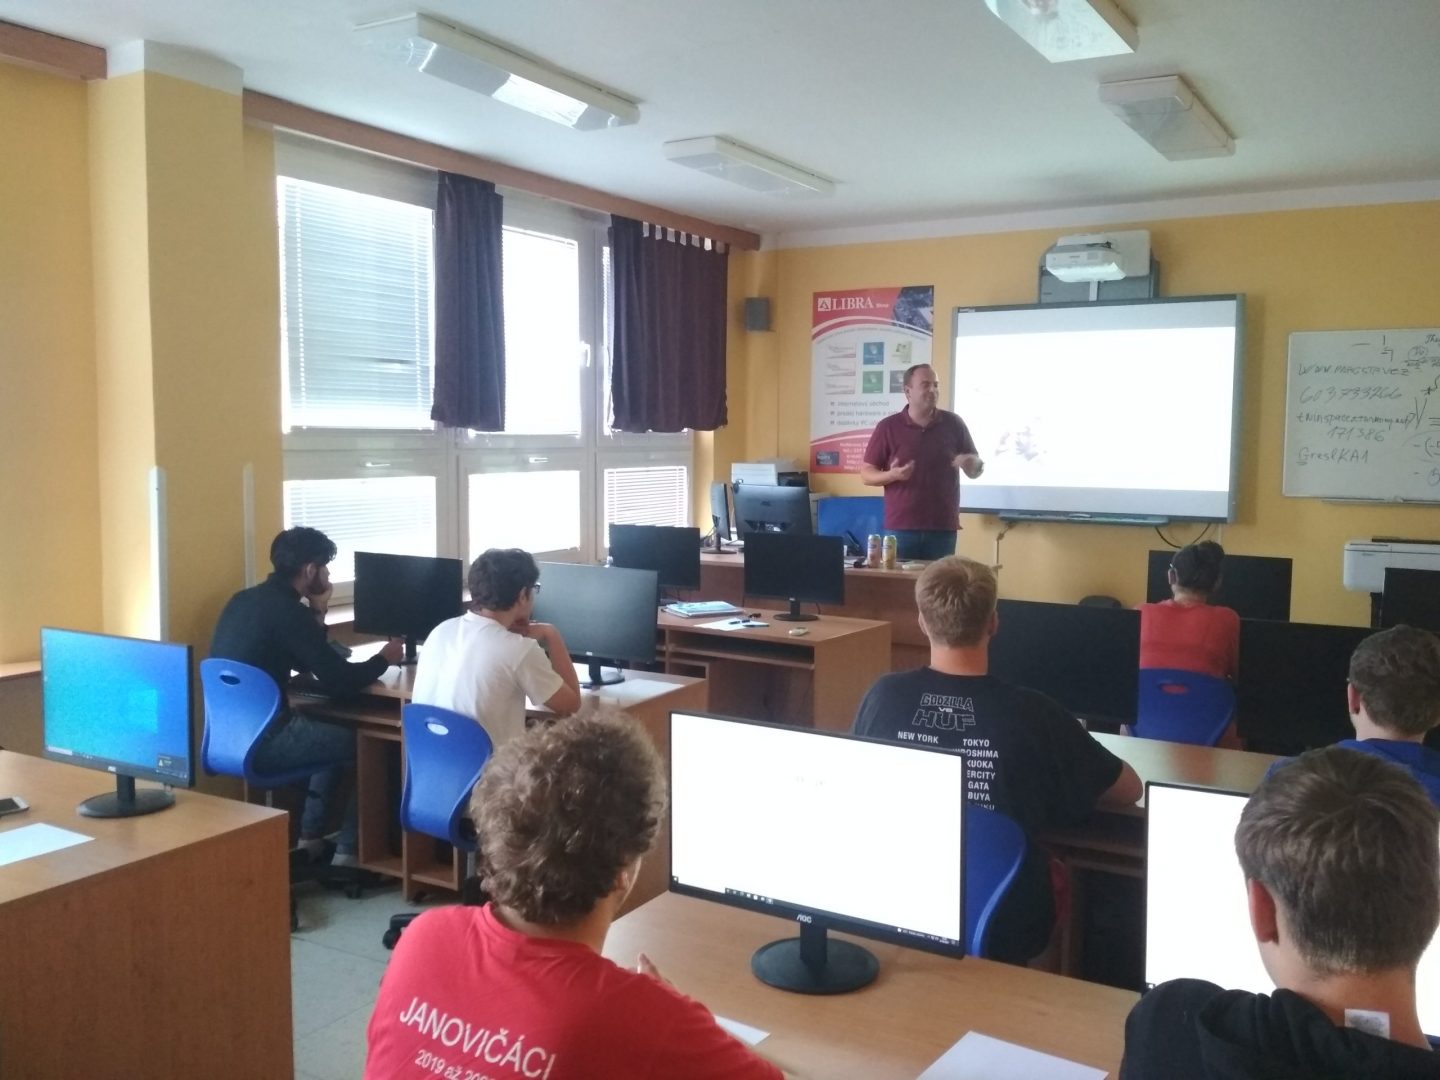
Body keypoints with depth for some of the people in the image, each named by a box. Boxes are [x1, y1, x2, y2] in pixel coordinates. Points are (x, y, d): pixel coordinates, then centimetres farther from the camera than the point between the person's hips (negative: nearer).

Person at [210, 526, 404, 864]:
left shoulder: (245, 599, 12)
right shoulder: (287, 610, -17)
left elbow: (307, 664, 22)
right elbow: (338, 681, -17)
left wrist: (317, 614, 11)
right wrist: (383, 659, 1)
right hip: (259, 742, -9)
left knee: (334, 730, 27)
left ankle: (310, 839, 28)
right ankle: (348, 853, 10)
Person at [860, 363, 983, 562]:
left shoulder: (953, 423, 6)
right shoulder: (888, 427, 1)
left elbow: (975, 471, 13)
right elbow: (866, 475, 3)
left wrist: (971, 464, -11)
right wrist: (892, 475, -17)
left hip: (943, 527, 1)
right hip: (901, 527, -1)